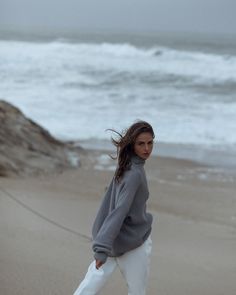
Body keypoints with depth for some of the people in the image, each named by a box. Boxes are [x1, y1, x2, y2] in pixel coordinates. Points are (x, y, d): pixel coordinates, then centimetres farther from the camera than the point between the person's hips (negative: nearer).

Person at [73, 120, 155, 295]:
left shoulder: (126, 167, 3)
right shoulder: (135, 173, -22)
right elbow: (119, 211, -29)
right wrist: (103, 248, -33)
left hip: (116, 240, 8)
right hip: (133, 242, -8)